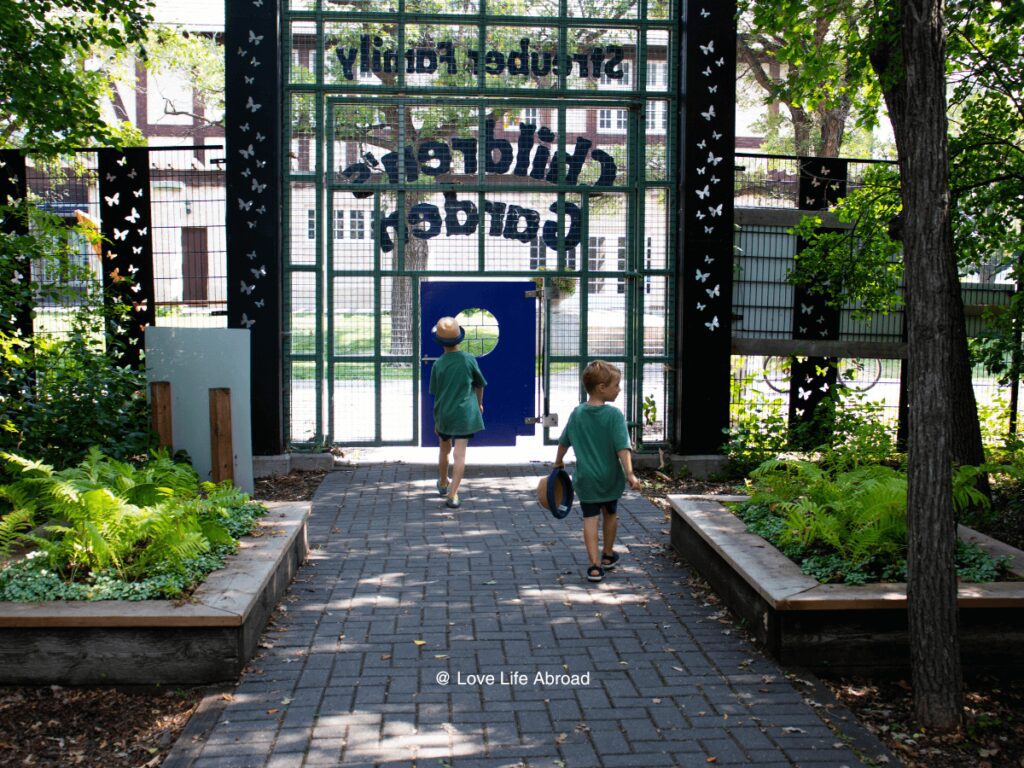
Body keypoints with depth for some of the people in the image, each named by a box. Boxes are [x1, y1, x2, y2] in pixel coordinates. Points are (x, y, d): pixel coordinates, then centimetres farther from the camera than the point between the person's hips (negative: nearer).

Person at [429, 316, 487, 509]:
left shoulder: (438, 365, -6)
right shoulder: (469, 360, -8)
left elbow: (435, 394, 2)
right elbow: (479, 385, 6)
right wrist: (479, 404, 26)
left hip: (443, 413, 2)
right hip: (465, 413, -2)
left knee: (444, 449, 22)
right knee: (460, 454, -3)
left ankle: (443, 484, 42)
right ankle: (452, 495, -11)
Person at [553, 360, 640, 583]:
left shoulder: (577, 413, -2)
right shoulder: (614, 414, -15)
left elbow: (564, 442, 10)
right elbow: (622, 447, -24)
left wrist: (558, 462, 26)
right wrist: (629, 474, -26)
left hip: (585, 478, 2)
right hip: (610, 477, -1)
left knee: (590, 518, 2)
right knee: (610, 514, 20)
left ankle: (595, 565, -7)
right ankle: (608, 555, 37)